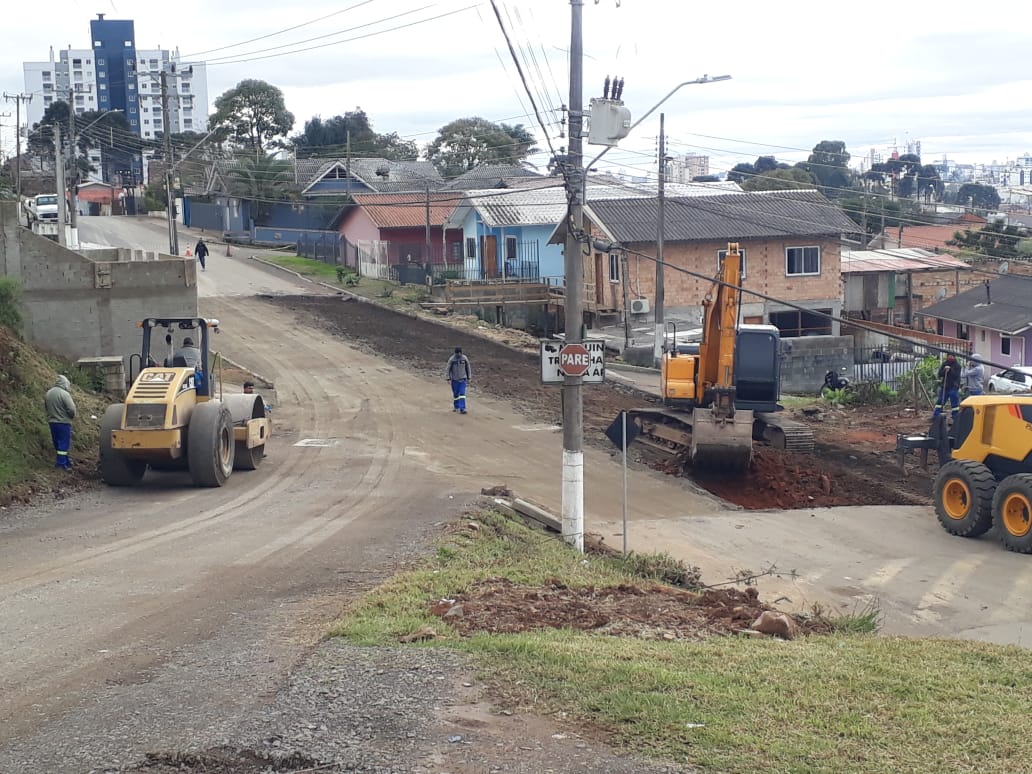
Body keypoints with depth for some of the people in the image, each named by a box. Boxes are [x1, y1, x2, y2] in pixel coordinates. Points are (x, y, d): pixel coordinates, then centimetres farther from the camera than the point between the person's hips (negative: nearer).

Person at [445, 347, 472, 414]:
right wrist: (448, 379, -7)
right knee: (455, 394, 10)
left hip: (463, 379, 0)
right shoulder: (451, 359, -12)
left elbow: (468, 368, 5)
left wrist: (469, 378, 7)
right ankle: (456, 407, 30)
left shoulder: (465, 358, -6)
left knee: (462, 394, -9)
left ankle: (462, 409, -11)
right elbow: (448, 369, -6)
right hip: (454, 379, 0)